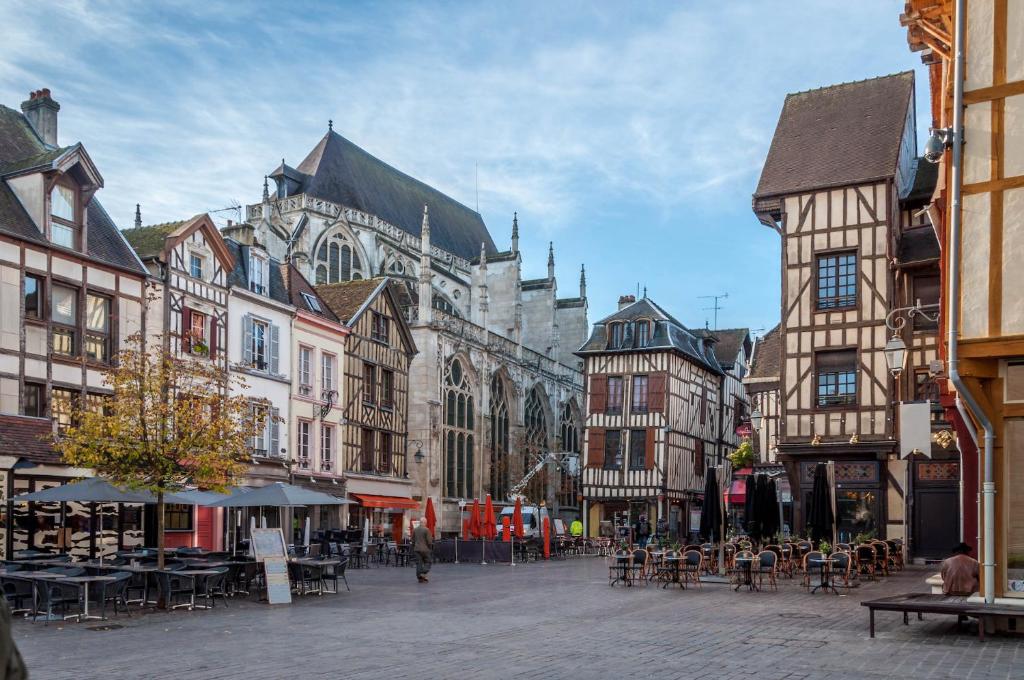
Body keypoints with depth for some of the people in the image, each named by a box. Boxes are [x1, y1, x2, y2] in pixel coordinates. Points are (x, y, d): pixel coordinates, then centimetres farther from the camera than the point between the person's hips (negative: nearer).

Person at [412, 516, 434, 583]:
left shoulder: (415, 530, 6)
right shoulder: (426, 530, -12)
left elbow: (413, 540, 11)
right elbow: (429, 541, -11)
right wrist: (430, 548, 3)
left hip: (417, 549, 5)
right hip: (425, 549, -5)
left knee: (419, 563, 6)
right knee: (427, 562, 7)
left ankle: (420, 578, 5)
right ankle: (423, 573, -11)